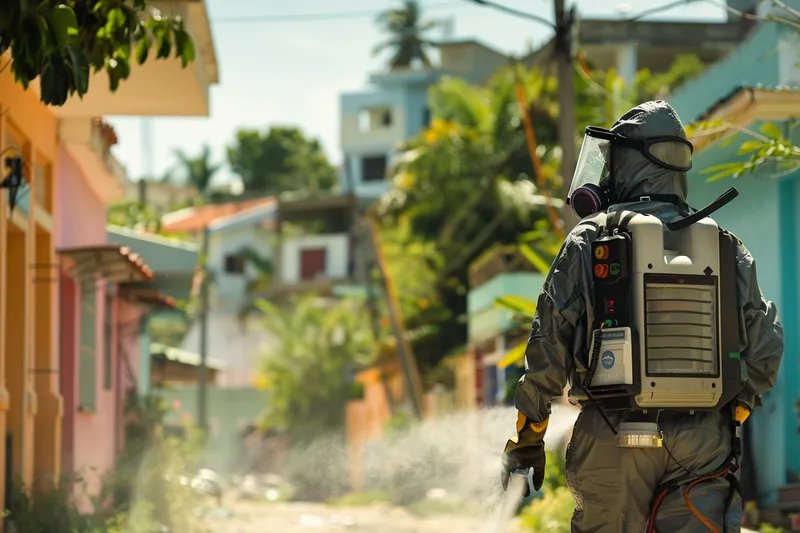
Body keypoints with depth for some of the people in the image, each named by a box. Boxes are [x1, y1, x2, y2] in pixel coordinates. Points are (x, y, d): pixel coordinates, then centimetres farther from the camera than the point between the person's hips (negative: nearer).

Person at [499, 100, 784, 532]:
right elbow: (765, 346, 8)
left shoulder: (589, 241, -1)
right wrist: (734, 412, 22)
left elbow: (549, 342, -2)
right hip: (703, 442, 2)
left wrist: (527, 436, 7)